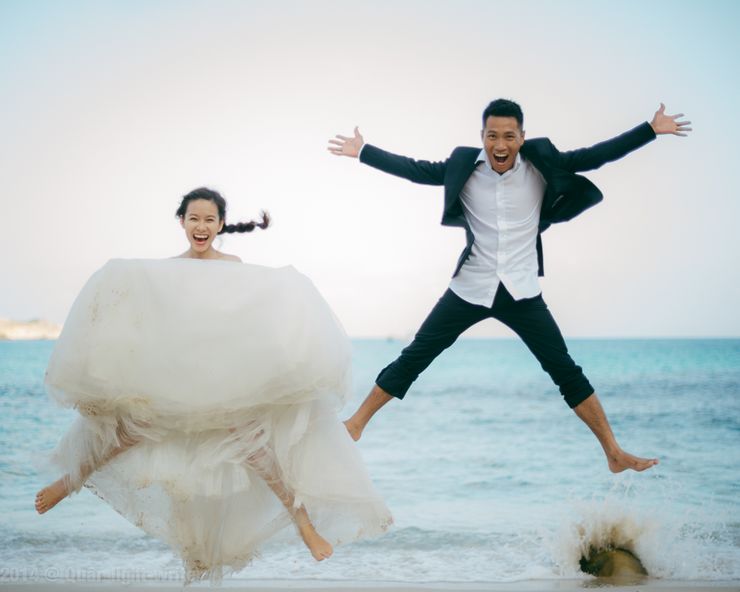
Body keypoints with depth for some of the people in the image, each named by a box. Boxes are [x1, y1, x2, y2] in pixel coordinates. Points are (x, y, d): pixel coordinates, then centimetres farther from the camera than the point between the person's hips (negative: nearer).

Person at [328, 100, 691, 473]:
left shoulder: (541, 164, -5)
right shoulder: (464, 167, -5)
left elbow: (594, 156, -5)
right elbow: (415, 169, 0)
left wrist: (652, 130, -8)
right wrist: (362, 151, -1)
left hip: (522, 291, 0)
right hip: (470, 289, 0)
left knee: (566, 372, 1)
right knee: (412, 360, 1)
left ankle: (614, 454, 8)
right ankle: (355, 425, 13)